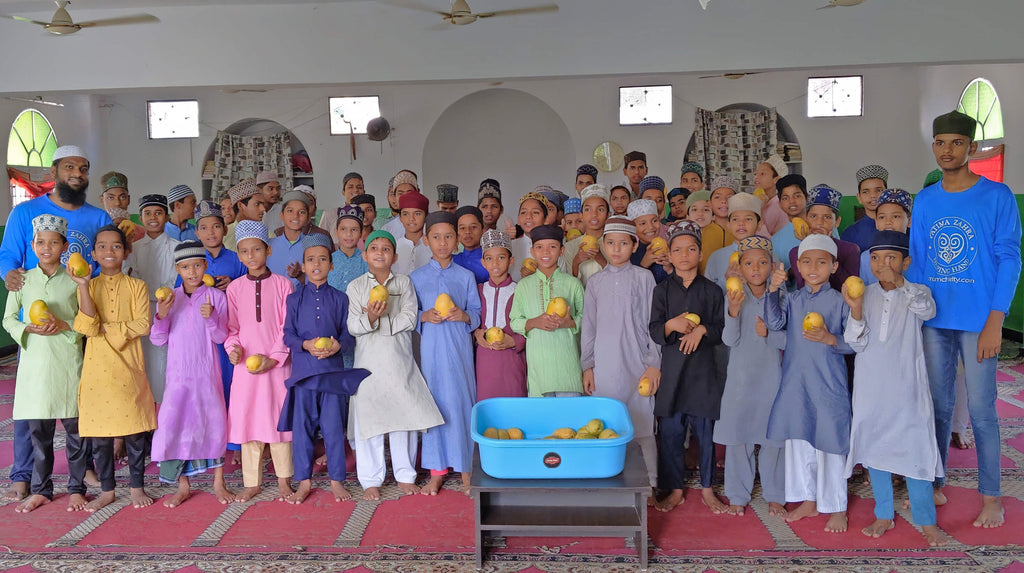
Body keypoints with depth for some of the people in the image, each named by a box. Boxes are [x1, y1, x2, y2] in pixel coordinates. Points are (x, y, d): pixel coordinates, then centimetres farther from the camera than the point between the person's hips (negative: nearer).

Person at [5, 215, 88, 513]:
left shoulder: (74, 281, 1)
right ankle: (41, 489, 22)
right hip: (34, 362, 2)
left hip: (68, 362, -2)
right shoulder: (22, 280, 6)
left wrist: (64, 326, -14)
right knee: (38, 430, 8)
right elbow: (8, 319, 10)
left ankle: (76, 488, 16)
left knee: (75, 427, 3)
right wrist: (29, 329, -9)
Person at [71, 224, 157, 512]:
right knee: (99, 432, 6)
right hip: (97, 369, 1)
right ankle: (107, 490, 21)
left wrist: (106, 328, -11)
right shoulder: (88, 286, 5)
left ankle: (137, 486, 19)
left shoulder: (136, 286, 3)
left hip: (129, 369, -1)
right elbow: (88, 327, -11)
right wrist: (83, 286, -16)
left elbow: (143, 325, -9)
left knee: (135, 430, 4)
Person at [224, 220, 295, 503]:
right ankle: (252, 482, 16)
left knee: (279, 417, 2)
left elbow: (288, 326, -2)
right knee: (247, 419, 5)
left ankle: (283, 480, 15)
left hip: (277, 363, -2)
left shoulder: (282, 284, 0)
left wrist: (274, 357, -11)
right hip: (245, 363, 2)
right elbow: (231, 327, 10)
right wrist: (233, 348, -10)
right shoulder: (234, 287, 7)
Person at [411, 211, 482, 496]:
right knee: (433, 404, 3)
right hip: (431, 348, 0)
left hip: (459, 348, 0)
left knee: (462, 402, -1)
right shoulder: (416, 277, 7)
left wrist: (464, 316, -13)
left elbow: (477, 314, 7)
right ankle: (436, 471, 15)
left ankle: (466, 469, 13)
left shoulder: (466, 276, 8)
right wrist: (425, 316, -13)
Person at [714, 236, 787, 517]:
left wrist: (769, 334, -19)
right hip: (740, 376, 0)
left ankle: (775, 496, 25)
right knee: (738, 436, 6)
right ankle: (738, 496, 21)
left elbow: (789, 340, 0)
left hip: (772, 376, 1)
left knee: (773, 436, 8)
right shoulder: (734, 296, -4)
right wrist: (733, 311, -27)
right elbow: (729, 340, -11)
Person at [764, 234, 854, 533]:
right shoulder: (792, 299, 6)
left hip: (828, 384, -4)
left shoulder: (839, 301, -4)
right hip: (795, 382, 4)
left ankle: (837, 508, 18)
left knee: (830, 442, 2)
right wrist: (773, 290, -18)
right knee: (798, 439, 13)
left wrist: (829, 339, -20)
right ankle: (808, 501, 29)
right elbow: (774, 323, -11)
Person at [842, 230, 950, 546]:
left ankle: (927, 521, 14)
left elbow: (928, 310, -25)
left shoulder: (916, 293, -1)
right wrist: (855, 309, -19)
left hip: (906, 387, -2)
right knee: (874, 447, 9)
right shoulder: (864, 295, 3)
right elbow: (857, 344, -4)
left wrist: (899, 283, -37)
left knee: (915, 449, -1)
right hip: (871, 388, 3)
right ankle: (884, 515, 24)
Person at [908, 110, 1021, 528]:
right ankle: (933, 484, 24)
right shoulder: (924, 201, 8)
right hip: (934, 319, 4)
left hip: (978, 320, -4)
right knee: (938, 405, 12)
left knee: (981, 410, 1)